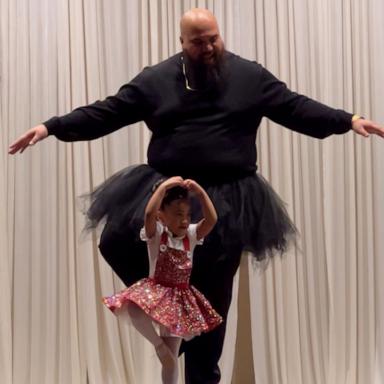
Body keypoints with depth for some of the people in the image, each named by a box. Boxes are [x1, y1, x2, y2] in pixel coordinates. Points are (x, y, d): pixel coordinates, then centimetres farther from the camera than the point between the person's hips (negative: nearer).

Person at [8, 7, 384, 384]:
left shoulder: (249, 75, 0)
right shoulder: (155, 79, 1)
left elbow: (296, 107, 0)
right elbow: (106, 112, 0)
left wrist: (349, 120, -9)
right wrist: (52, 126, -6)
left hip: (227, 200, -1)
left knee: (211, 298, 6)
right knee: (116, 241, -19)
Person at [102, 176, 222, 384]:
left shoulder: (191, 235, 0)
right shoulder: (155, 234, -9)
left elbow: (212, 219, -14)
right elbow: (149, 213, -29)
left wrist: (200, 192, -18)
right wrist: (164, 186, -26)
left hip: (179, 298, 3)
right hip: (155, 291, -3)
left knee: (171, 357, 7)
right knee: (135, 311, -38)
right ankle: (158, 344, -9)